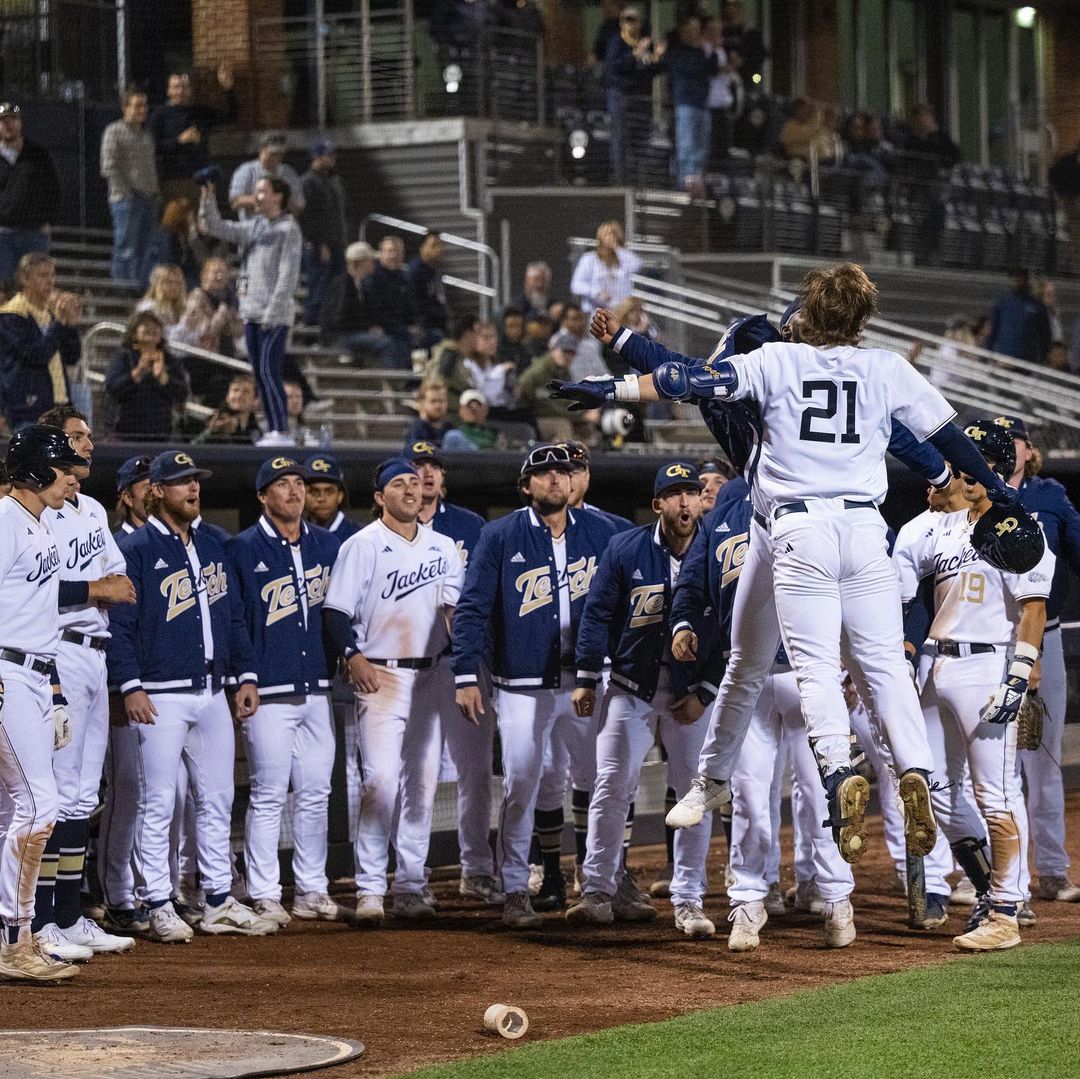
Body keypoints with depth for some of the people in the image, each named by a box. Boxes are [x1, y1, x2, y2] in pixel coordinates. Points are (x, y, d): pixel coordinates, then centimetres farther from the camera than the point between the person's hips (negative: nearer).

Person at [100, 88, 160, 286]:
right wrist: (127, 192, -14)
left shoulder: (146, 135, 18)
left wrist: (156, 192, 12)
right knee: (126, 251, -6)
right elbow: (109, 168, -10)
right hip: (126, 201, -7)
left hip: (149, 200, 7)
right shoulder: (114, 132, -4)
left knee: (145, 251, 7)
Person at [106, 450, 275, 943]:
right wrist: (130, 687, -18)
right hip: (162, 697, -7)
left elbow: (232, 616, 20)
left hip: (213, 694, 7)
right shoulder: (134, 549, -5)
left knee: (217, 799, 10)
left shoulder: (211, 547, 16)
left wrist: (246, 675, 11)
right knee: (157, 803, -4)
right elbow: (119, 624, -10)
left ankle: (219, 903, 17)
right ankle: (158, 907, 1)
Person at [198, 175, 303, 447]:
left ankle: (282, 431, -11)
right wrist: (208, 201, 0)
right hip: (251, 312, 8)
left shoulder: (288, 229, -7)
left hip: (275, 315, -8)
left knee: (269, 371, -12)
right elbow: (217, 228, 16)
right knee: (260, 373, 8)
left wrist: (272, 311, -17)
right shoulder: (254, 227, 15)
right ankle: (272, 430, 12)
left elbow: (288, 274, -12)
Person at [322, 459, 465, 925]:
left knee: (422, 783, 6)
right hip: (382, 676, -5)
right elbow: (335, 611, -6)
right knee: (381, 779, -15)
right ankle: (369, 890, -11)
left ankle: (410, 888, 12)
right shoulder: (362, 546, -3)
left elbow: (460, 607, 19)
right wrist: (353, 657, -20)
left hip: (432, 674, 5)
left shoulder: (444, 547, 12)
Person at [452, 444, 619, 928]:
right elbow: (471, 609, -5)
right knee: (519, 787, -4)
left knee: (602, 781, 6)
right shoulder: (500, 537, -3)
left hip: (584, 682, 3)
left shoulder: (599, 533, 5)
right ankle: (515, 892, 4)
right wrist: (466, 677, -13)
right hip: (523, 686, -3)